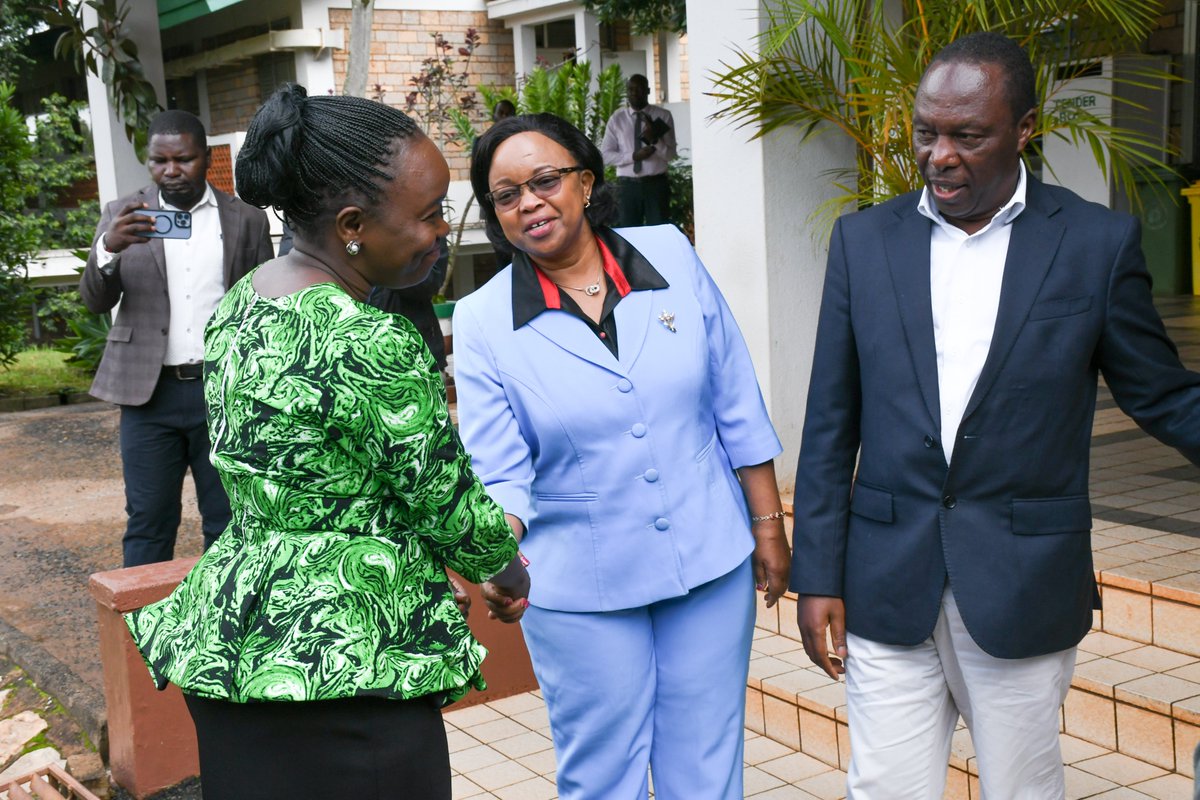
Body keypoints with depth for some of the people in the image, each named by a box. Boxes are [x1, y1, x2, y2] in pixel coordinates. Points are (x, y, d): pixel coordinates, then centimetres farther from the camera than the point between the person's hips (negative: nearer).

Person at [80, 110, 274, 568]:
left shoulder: (247, 221, 4)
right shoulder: (124, 216, 5)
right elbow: (95, 302, -2)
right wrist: (108, 249, -22)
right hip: (149, 392, 0)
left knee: (228, 524, 6)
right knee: (148, 523, 4)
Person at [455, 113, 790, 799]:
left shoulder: (671, 256, -3)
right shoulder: (483, 321, -7)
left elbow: (738, 406, 2)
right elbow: (500, 474, -11)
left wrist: (768, 525, 4)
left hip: (710, 563, 2)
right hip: (581, 589, -1)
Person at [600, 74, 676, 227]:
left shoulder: (663, 116, 3)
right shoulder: (617, 118, 5)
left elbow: (670, 155, -2)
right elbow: (606, 155, 0)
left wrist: (654, 140, -21)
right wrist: (633, 156, -14)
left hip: (656, 184, -1)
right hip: (627, 185, 1)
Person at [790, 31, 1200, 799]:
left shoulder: (1098, 242, -2)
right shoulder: (864, 240, 3)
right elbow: (830, 425, 4)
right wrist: (818, 577, 2)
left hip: (1023, 590, -1)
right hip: (888, 588, 2)